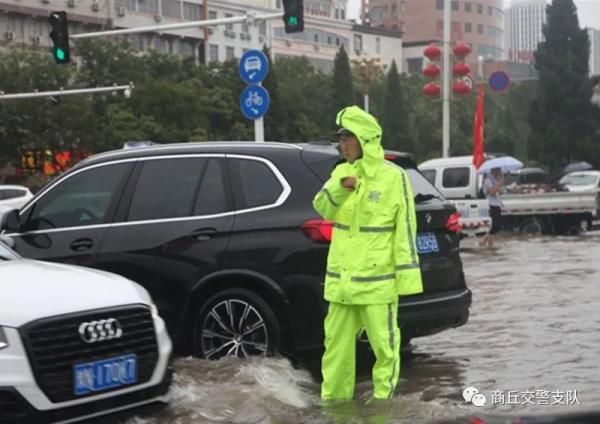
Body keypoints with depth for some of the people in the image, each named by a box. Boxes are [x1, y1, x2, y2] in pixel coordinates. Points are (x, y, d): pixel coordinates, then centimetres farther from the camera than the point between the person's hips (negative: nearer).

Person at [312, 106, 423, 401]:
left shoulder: (393, 177, -8)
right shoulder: (341, 172, 9)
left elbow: (405, 229, -9)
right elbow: (323, 209, -2)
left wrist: (406, 275, -13)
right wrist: (339, 188, -23)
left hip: (377, 279, -6)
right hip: (341, 279, 6)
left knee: (384, 344, 1)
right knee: (336, 342, 12)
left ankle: (383, 400, 13)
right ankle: (333, 399, 24)